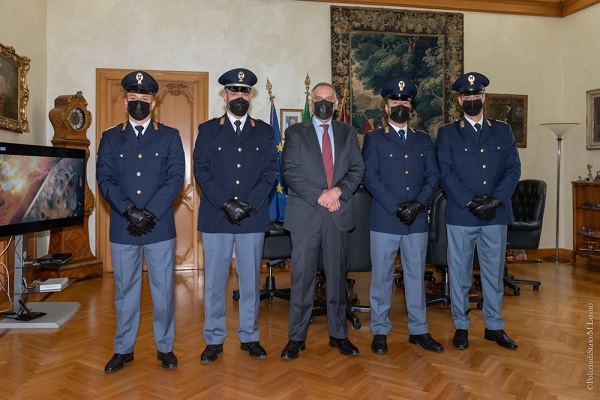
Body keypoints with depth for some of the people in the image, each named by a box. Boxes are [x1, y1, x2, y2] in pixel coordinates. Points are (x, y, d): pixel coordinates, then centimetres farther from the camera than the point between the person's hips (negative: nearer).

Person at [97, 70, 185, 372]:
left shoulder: (170, 137, 5)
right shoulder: (110, 138, 10)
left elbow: (176, 178, -5)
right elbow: (104, 179, 0)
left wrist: (150, 212, -14)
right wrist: (130, 211, -15)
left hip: (160, 228, -1)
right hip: (122, 229, 2)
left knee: (163, 289, 7)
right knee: (125, 290, 12)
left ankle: (165, 347, 23)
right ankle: (124, 349, 27)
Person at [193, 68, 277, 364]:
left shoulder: (264, 132, 10)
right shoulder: (208, 130, 8)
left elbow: (270, 173, 2)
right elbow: (201, 171, -2)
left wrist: (248, 204, -11)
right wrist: (226, 204, -13)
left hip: (253, 218, 1)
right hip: (215, 218, 0)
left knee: (251, 279, 8)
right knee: (214, 280, 6)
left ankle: (249, 337, 23)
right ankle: (214, 340, 20)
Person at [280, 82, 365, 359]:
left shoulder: (347, 133, 13)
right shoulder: (295, 133, 6)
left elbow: (357, 168, 5)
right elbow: (290, 172, -5)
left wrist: (338, 191, -13)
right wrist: (319, 196, -14)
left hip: (338, 214, 3)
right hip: (305, 214, -2)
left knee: (337, 276, 10)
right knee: (302, 277, 2)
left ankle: (338, 334, 22)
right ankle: (296, 338, 14)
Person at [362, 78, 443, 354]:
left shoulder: (424, 140, 14)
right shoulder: (373, 139, 4)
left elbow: (433, 176, 7)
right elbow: (370, 177, -6)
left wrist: (418, 203, -11)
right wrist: (396, 207, -14)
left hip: (417, 220, 3)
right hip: (384, 220, -3)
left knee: (416, 275, 11)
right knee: (382, 276, 4)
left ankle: (418, 330, 24)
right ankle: (380, 331, 17)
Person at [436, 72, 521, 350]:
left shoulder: (503, 131, 11)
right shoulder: (448, 133, 4)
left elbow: (513, 169, 3)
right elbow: (446, 173, -6)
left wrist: (495, 200, -12)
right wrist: (471, 203, -15)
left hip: (496, 215, 3)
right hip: (460, 215, -2)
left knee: (494, 272, 11)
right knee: (459, 273, 6)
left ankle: (494, 326, 26)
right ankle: (461, 326, 20)